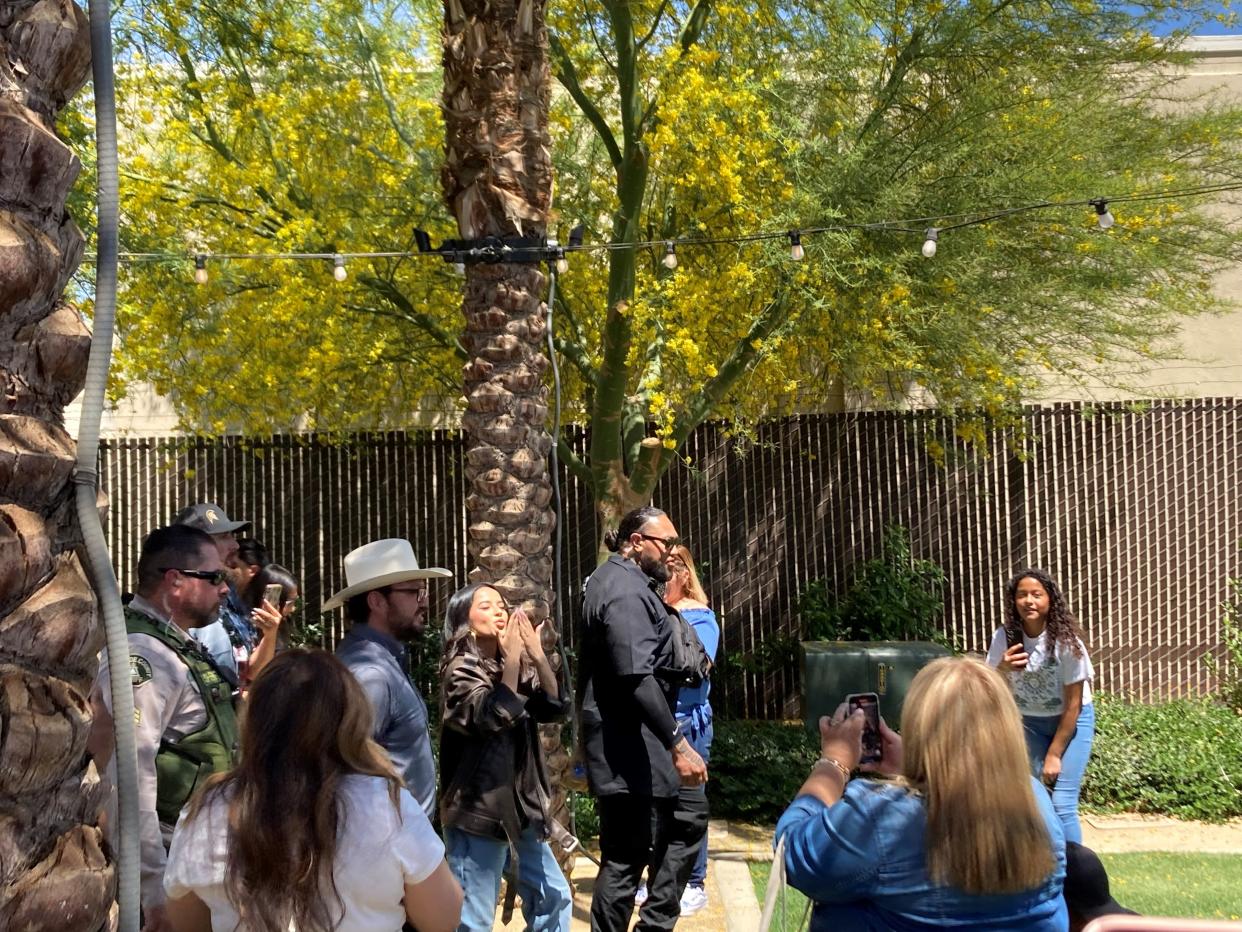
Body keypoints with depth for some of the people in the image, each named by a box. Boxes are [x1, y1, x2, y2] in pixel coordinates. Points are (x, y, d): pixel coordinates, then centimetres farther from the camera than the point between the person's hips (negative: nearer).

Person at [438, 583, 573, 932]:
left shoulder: (518, 666, 11)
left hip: (520, 807, 8)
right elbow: (493, 716, -25)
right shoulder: (460, 668, -9)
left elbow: (555, 707, -2)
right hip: (478, 810, -8)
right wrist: (513, 659, -21)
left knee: (554, 896, 14)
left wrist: (536, 655, -12)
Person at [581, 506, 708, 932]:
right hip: (629, 747, -11)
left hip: (625, 743, 11)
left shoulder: (614, 579, 16)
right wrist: (678, 744, -29)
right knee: (625, 859, -4)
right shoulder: (626, 591, -19)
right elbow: (637, 677, -28)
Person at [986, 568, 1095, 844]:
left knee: (1062, 805, -12)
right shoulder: (1005, 637, -14)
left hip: (1072, 720, -3)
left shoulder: (1066, 640, -22)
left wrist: (1054, 754, -12)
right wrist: (1002, 669, -29)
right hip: (1029, 722, 3)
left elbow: (1073, 705, -15)